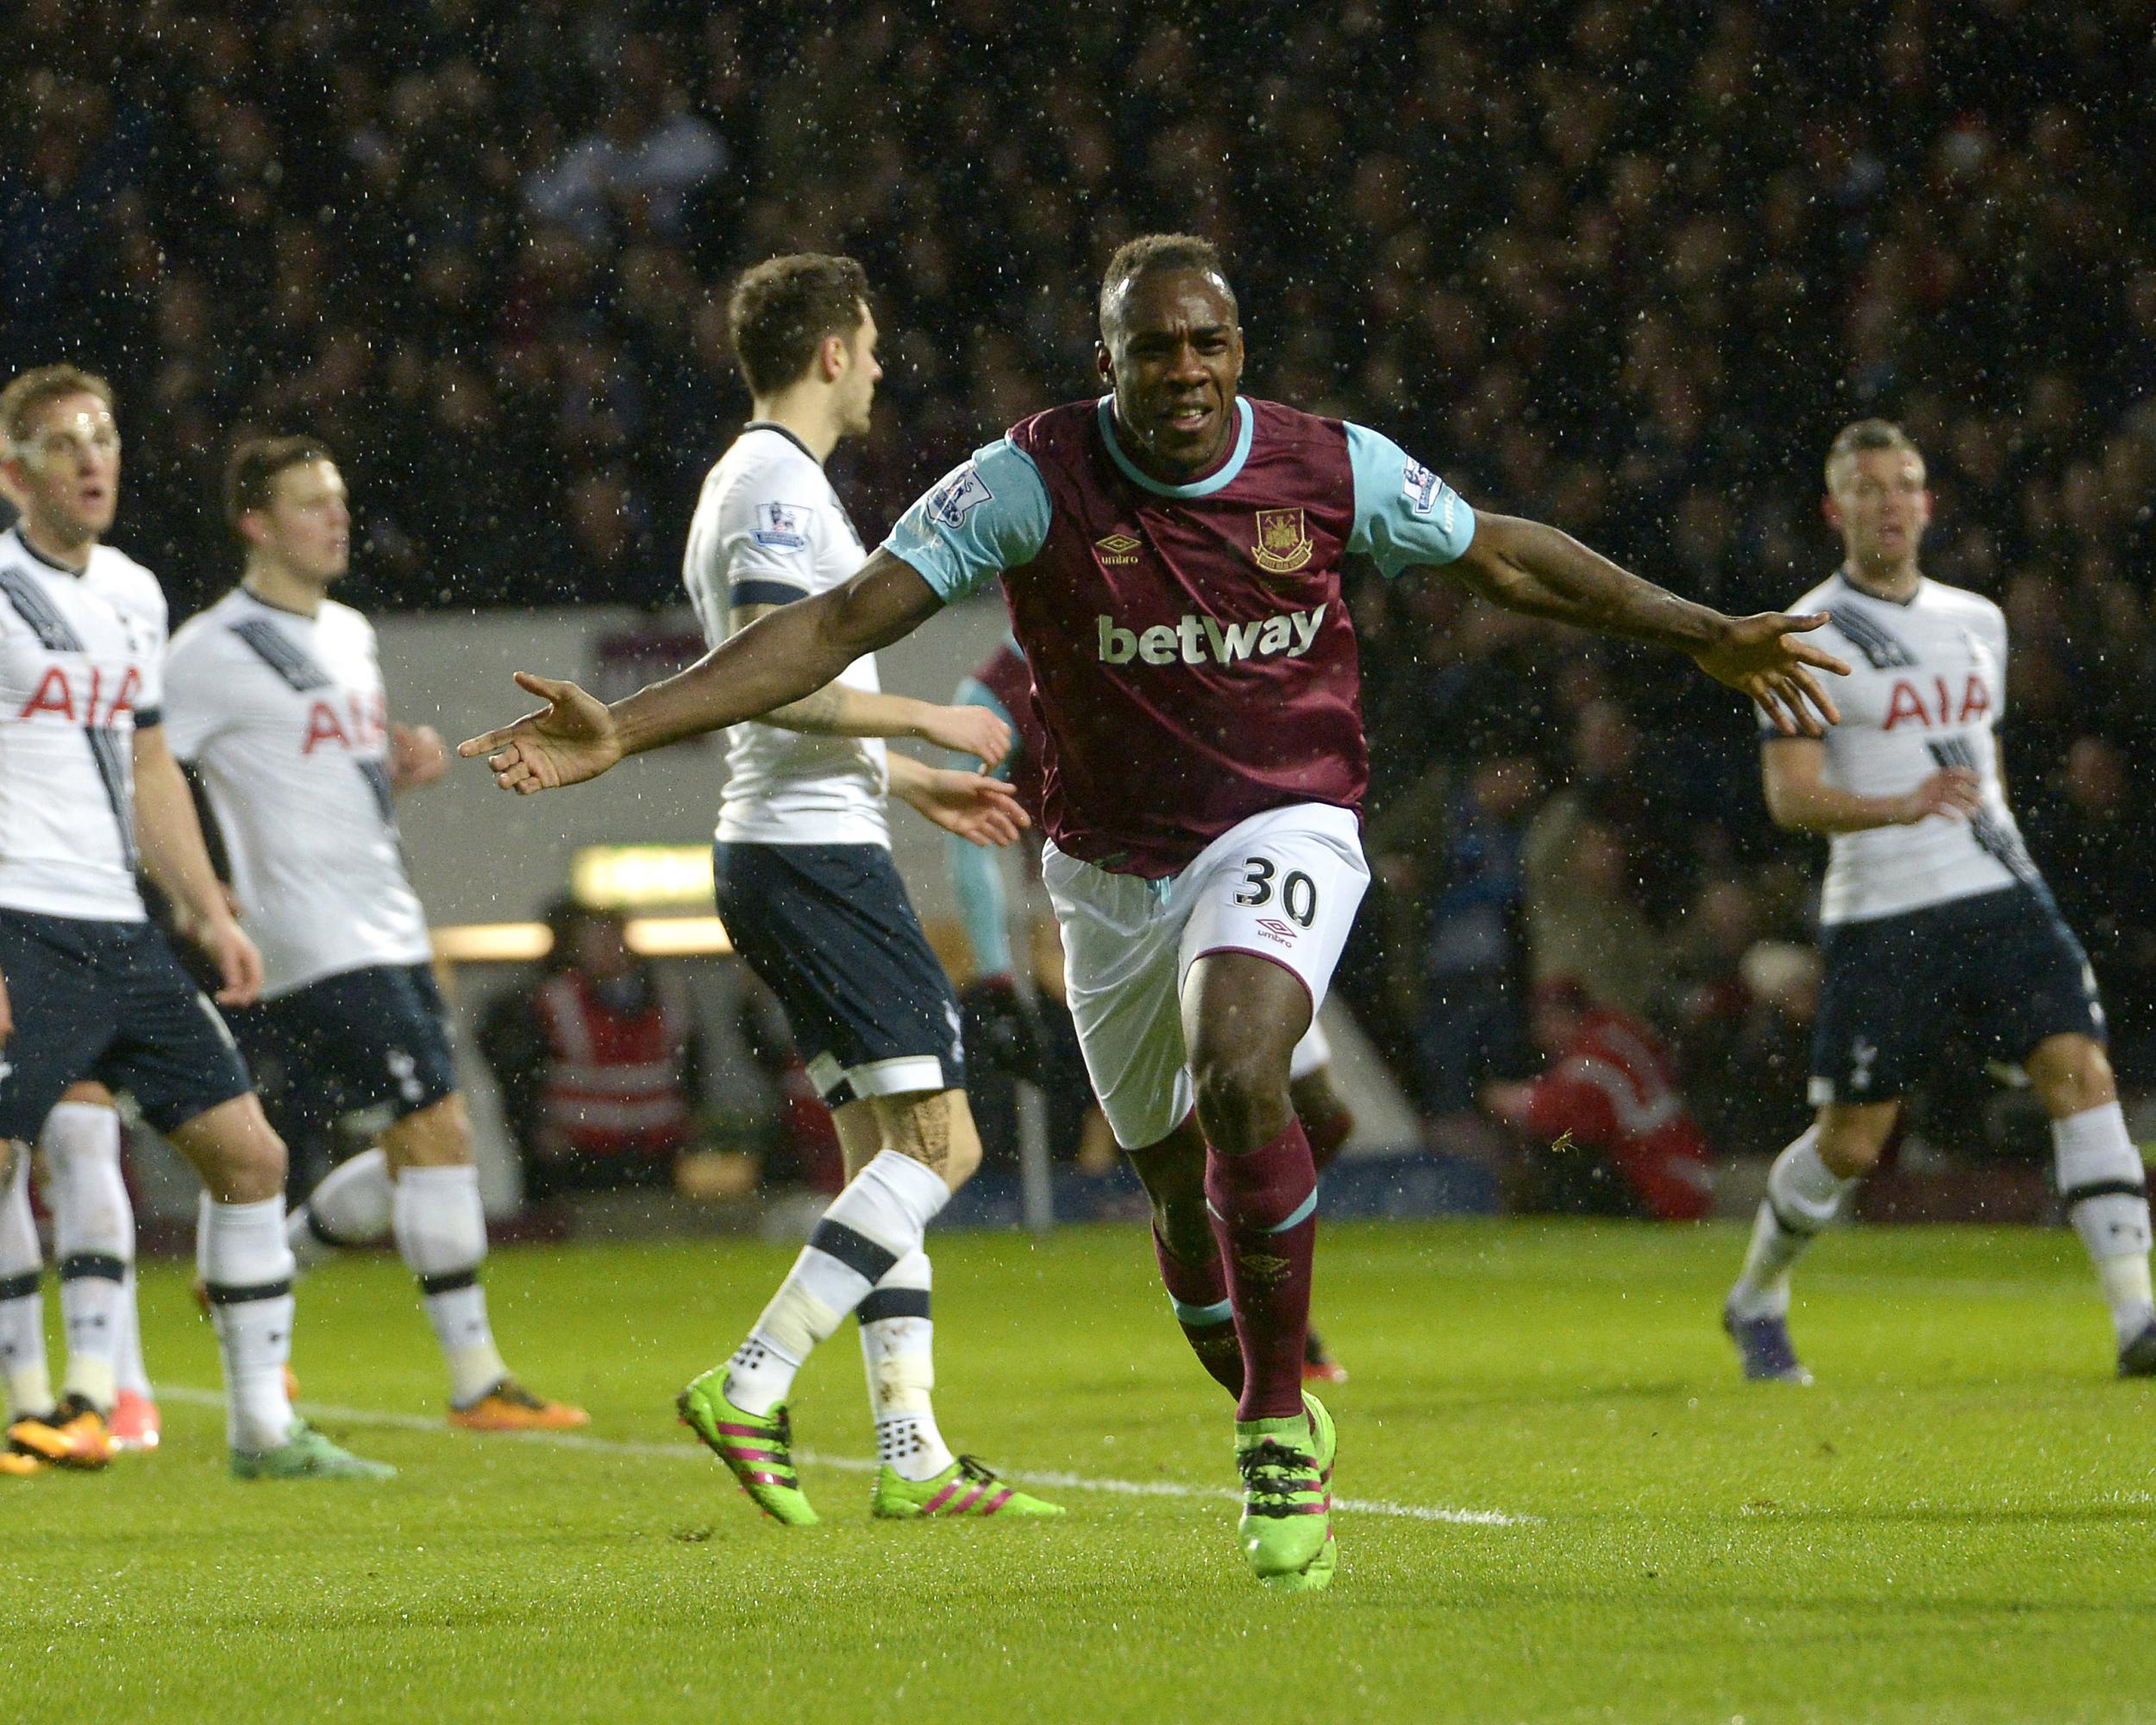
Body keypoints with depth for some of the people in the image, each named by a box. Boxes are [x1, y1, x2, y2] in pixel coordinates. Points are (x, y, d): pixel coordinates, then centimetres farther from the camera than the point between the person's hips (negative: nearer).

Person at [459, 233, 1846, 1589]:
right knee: (1182, 1185, 10)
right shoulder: (1033, 480, -14)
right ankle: (1283, 1428, 37)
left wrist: (1705, 636, 14)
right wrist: (624, 730, -26)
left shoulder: (1336, 469, -9)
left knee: (1236, 1069, -30)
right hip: (1114, 868, 2)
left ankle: (1280, 1425, -18)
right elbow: (843, 623, -17)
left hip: (1284, 829, -2)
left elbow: (1500, 556, 9)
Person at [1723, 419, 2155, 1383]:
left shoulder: (1976, 623, 15)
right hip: (1881, 918, -4)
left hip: (2000, 897, 5)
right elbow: (1791, 796, -13)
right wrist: (1904, 807, -28)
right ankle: (1755, 1303, 28)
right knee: (1851, 1142, 2)